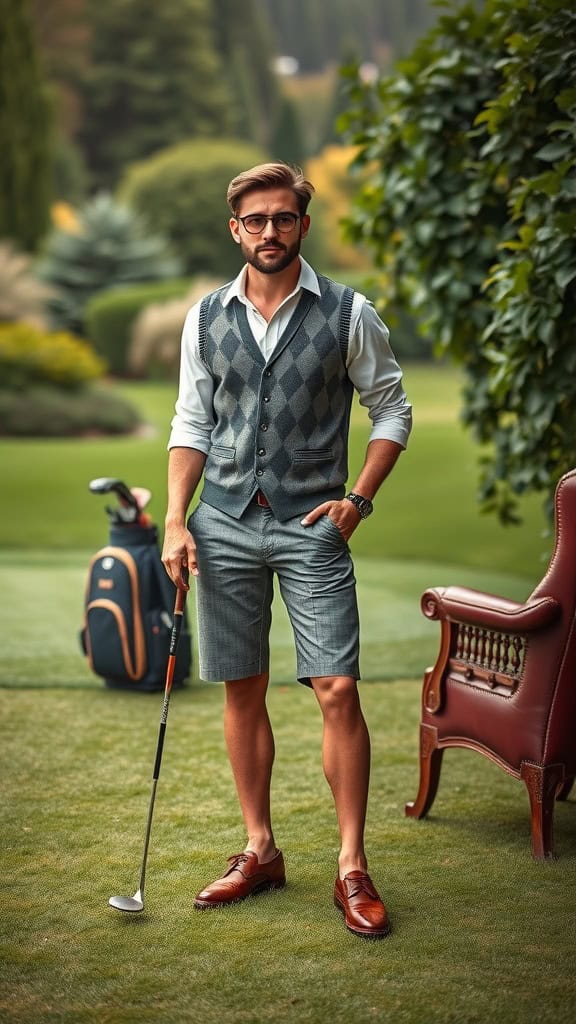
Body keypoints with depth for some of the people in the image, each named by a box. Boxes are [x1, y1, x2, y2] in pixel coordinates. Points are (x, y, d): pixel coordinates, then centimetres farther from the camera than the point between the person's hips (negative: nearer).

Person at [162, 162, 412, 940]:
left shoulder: (348, 314, 0)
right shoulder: (207, 318, 7)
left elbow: (392, 411, 6)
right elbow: (191, 424, 10)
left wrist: (358, 498, -5)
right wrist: (176, 520, -1)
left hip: (311, 526, -2)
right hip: (226, 524, 3)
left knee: (338, 690, -9)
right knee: (242, 692, 8)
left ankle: (353, 869, 1)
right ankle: (260, 852, 21)